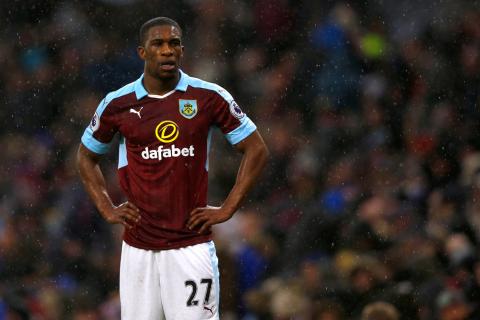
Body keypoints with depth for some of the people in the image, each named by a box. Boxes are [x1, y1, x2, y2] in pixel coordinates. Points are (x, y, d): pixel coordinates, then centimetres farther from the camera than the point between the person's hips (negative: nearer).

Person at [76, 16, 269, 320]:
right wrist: (107, 209, 9)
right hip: (138, 248, 2)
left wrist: (227, 209, -1)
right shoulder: (118, 104, 4)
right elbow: (87, 156, 21)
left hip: (192, 246, -2)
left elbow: (257, 150, 5)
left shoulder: (209, 97, -1)